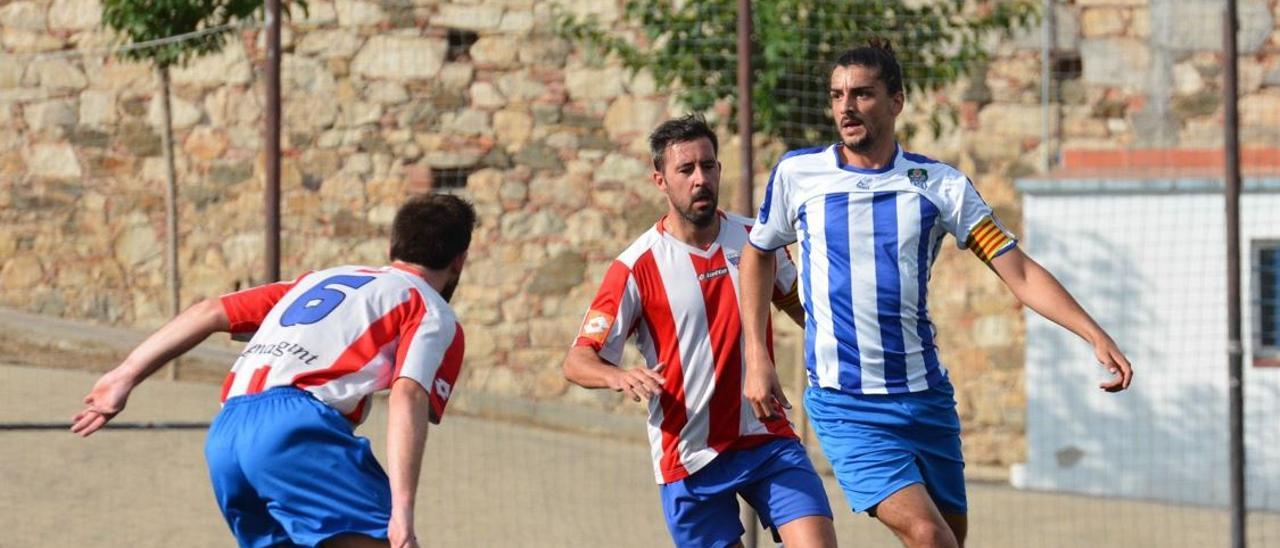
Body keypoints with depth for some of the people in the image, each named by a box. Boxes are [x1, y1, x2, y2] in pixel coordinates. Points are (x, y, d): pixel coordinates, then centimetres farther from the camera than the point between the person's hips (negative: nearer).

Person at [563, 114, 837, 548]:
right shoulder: (637, 268, -8)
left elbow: (797, 302, 26)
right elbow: (577, 361, -11)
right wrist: (621, 377, -31)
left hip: (768, 439, 3)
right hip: (689, 458, -3)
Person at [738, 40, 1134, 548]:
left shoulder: (940, 184, 1)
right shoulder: (796, 174, 0)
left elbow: (1020, 272, -1)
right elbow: (758, 253, 17)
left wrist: (1096, 336, -12)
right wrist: (757, 359, 10)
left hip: (926, 396, 3)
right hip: (844, 406, -3)